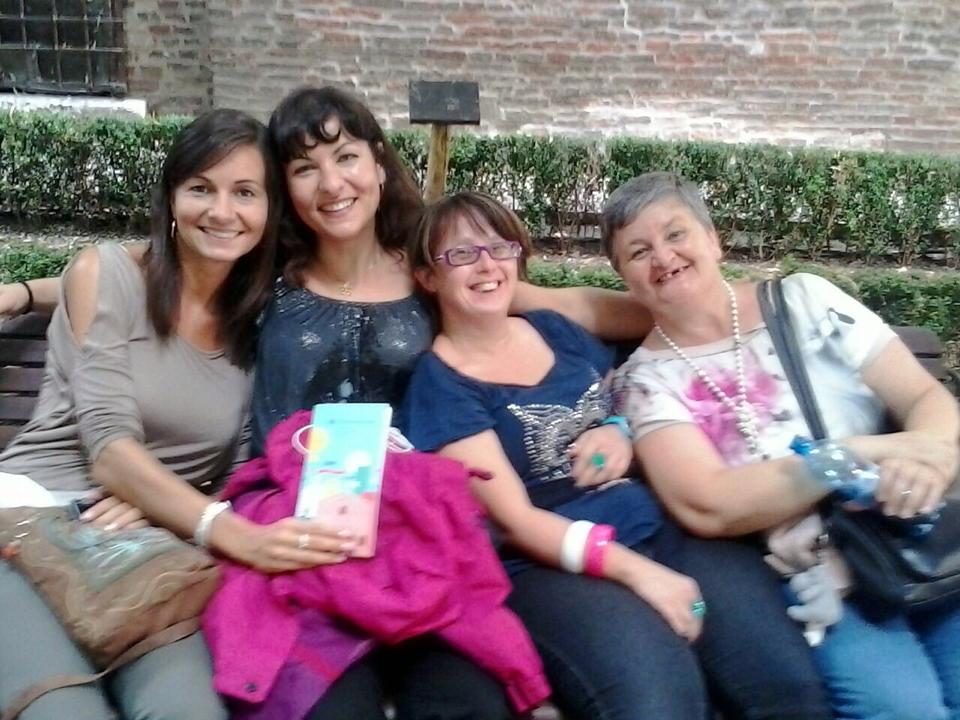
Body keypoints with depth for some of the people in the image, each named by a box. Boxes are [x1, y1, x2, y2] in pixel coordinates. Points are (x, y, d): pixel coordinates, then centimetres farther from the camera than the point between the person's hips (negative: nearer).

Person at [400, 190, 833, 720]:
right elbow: (514, 518, -9)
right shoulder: (439, 383, -2)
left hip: (659, 527, 5)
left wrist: (621, 433, 1)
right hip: (549, 565, -5)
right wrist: (633, 569, -19)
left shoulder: (555, 329, 14)